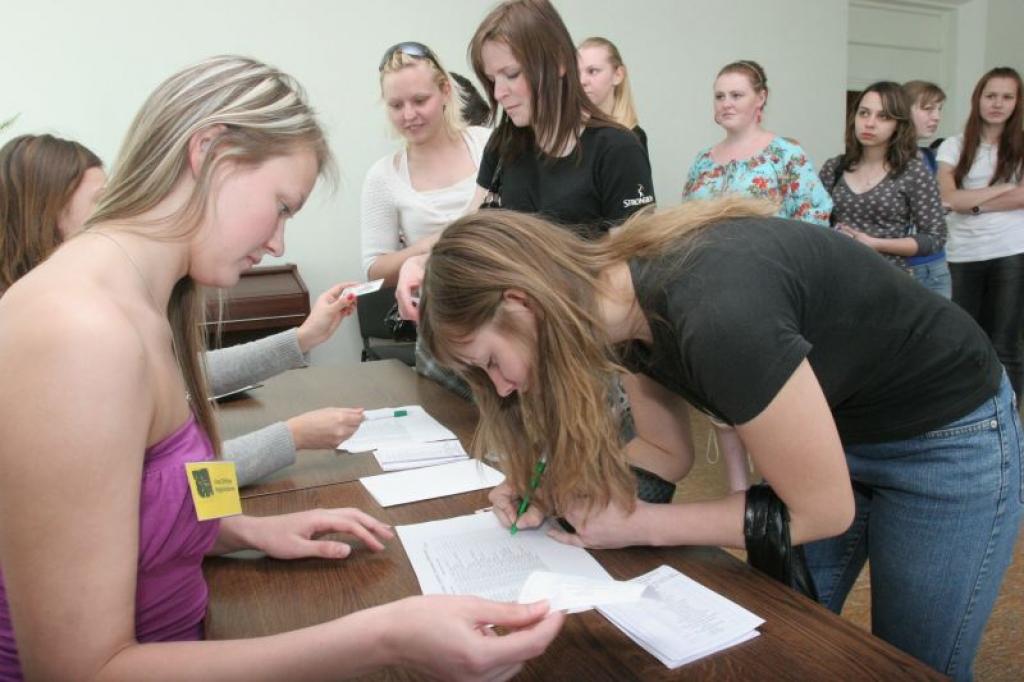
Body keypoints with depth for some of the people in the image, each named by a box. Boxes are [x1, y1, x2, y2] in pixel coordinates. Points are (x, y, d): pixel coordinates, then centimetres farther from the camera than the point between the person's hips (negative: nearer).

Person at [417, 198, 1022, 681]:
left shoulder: (716, 314, -38)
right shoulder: (626, 304, -13)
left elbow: (820, 511, -27)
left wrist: (638, 524, -21)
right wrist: (561, 491, -15)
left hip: (949, 437, -6)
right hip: (829, 429, 6)